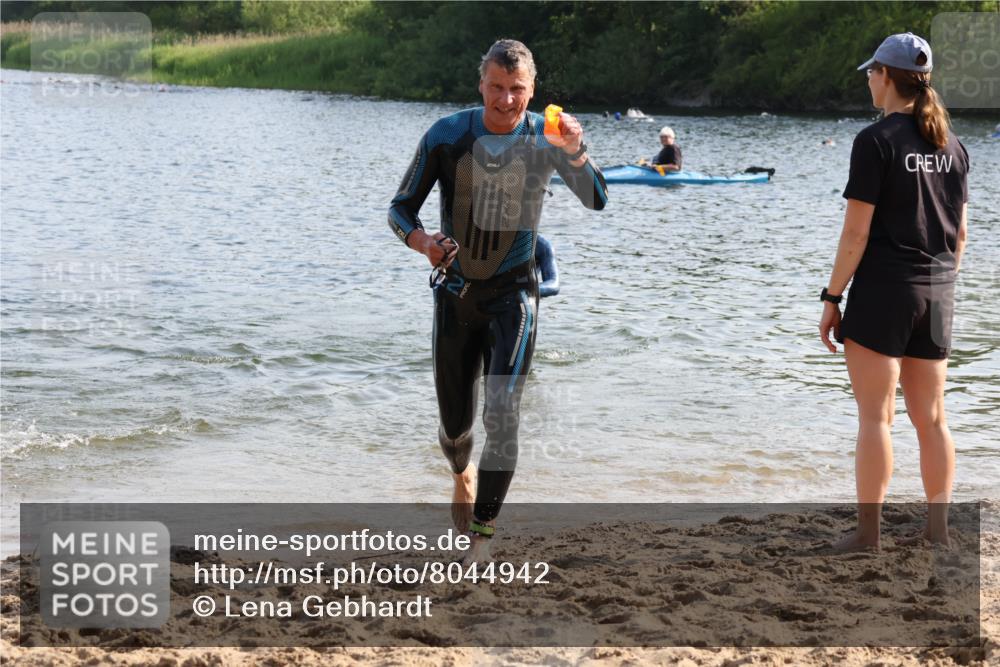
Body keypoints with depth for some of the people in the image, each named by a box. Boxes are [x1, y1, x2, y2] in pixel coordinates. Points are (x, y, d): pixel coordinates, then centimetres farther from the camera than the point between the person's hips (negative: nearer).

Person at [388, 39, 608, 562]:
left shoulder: (545, 139, -8)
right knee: (454, 424, 12)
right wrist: (421, 241, -24)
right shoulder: (446, 136, -8)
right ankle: (462, 474, 47)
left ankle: (482, 535, -10)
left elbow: (596, 202, -21)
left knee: (502, 415, -17)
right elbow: (401, 209, -2)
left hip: (513, 294, -1)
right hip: (455, 293, 1)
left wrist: (574, 152, -40)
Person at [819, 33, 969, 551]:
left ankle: (868, 536, 2)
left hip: (882, 290, -6)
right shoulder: (951, 145, 8)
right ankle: (938, 532, 17)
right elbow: (959, 232, 11)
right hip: (936, 296, 6)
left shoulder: (877, 141, -11)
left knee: (874, 416, -1)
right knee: (931, 417, 12)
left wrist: (831, 297, -7)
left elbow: (856, 232, -13)